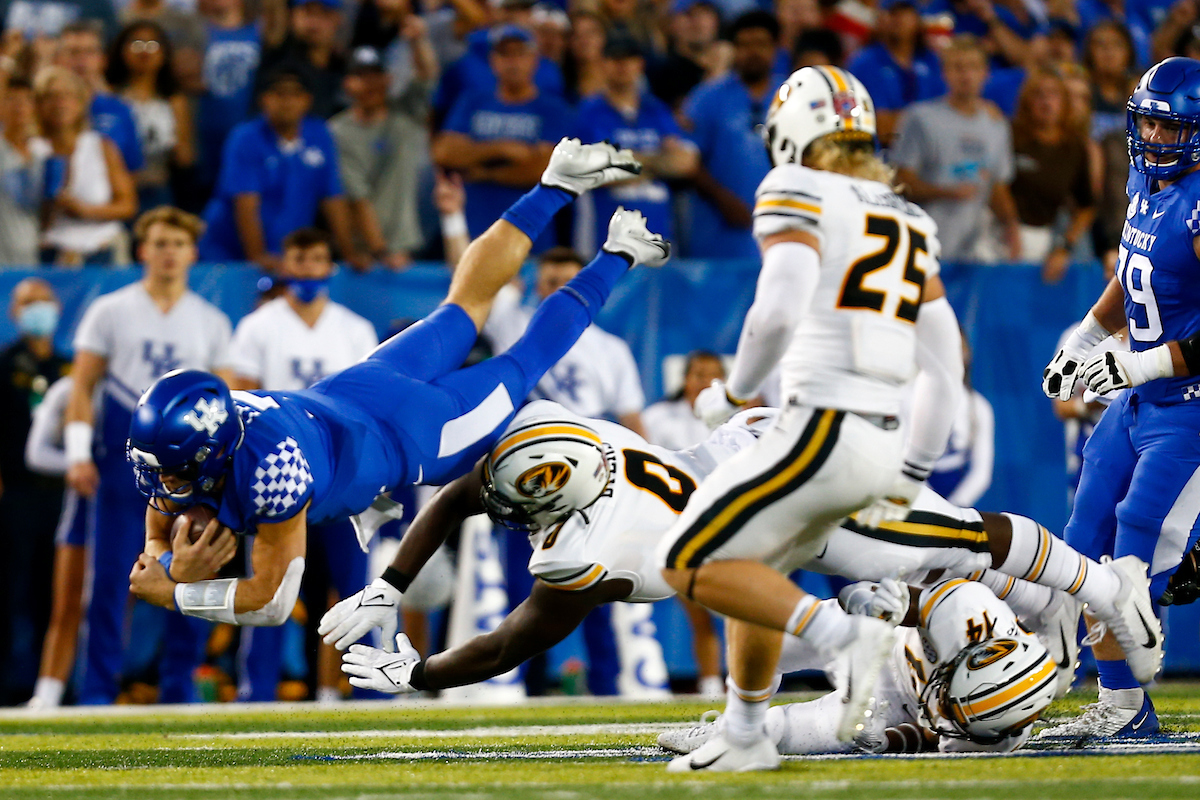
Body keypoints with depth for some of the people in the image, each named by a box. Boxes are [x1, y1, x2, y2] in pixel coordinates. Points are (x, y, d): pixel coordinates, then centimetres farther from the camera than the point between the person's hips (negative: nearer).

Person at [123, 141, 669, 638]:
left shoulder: (268, 467, -47)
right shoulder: (164, 454, -28)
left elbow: (272, 600, -42)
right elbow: (156, 542, -12)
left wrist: (171, 593, -38)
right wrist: (175, 569, -36)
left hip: (408, 431, -5)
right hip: (346, 392, 5)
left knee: (518, 367, 21)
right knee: (464, 307, 27)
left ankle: (616, 259, 40)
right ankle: (557, 188, 40)